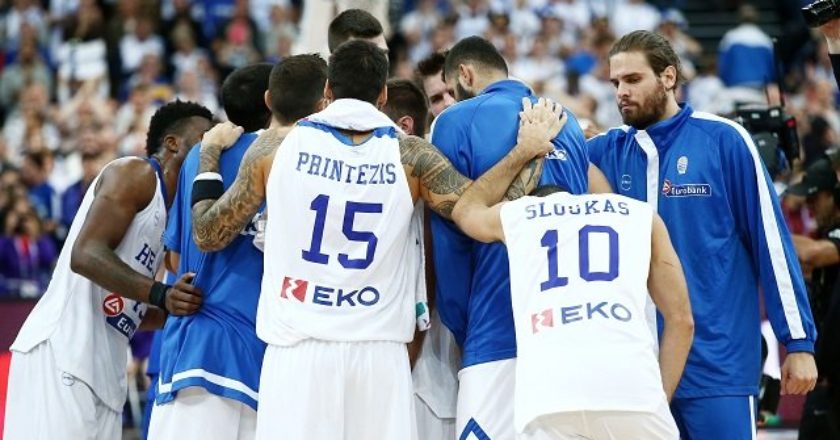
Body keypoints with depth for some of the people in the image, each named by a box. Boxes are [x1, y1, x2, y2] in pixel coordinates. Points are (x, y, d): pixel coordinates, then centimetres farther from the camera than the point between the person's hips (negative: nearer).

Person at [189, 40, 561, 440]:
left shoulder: (275, 147, 2)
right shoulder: (411, 156, 2)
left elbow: (208, 235, 9)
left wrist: (209, 156, 25)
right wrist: (531, 150, 11)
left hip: (297, 351, 0)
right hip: (379, 355, 0)